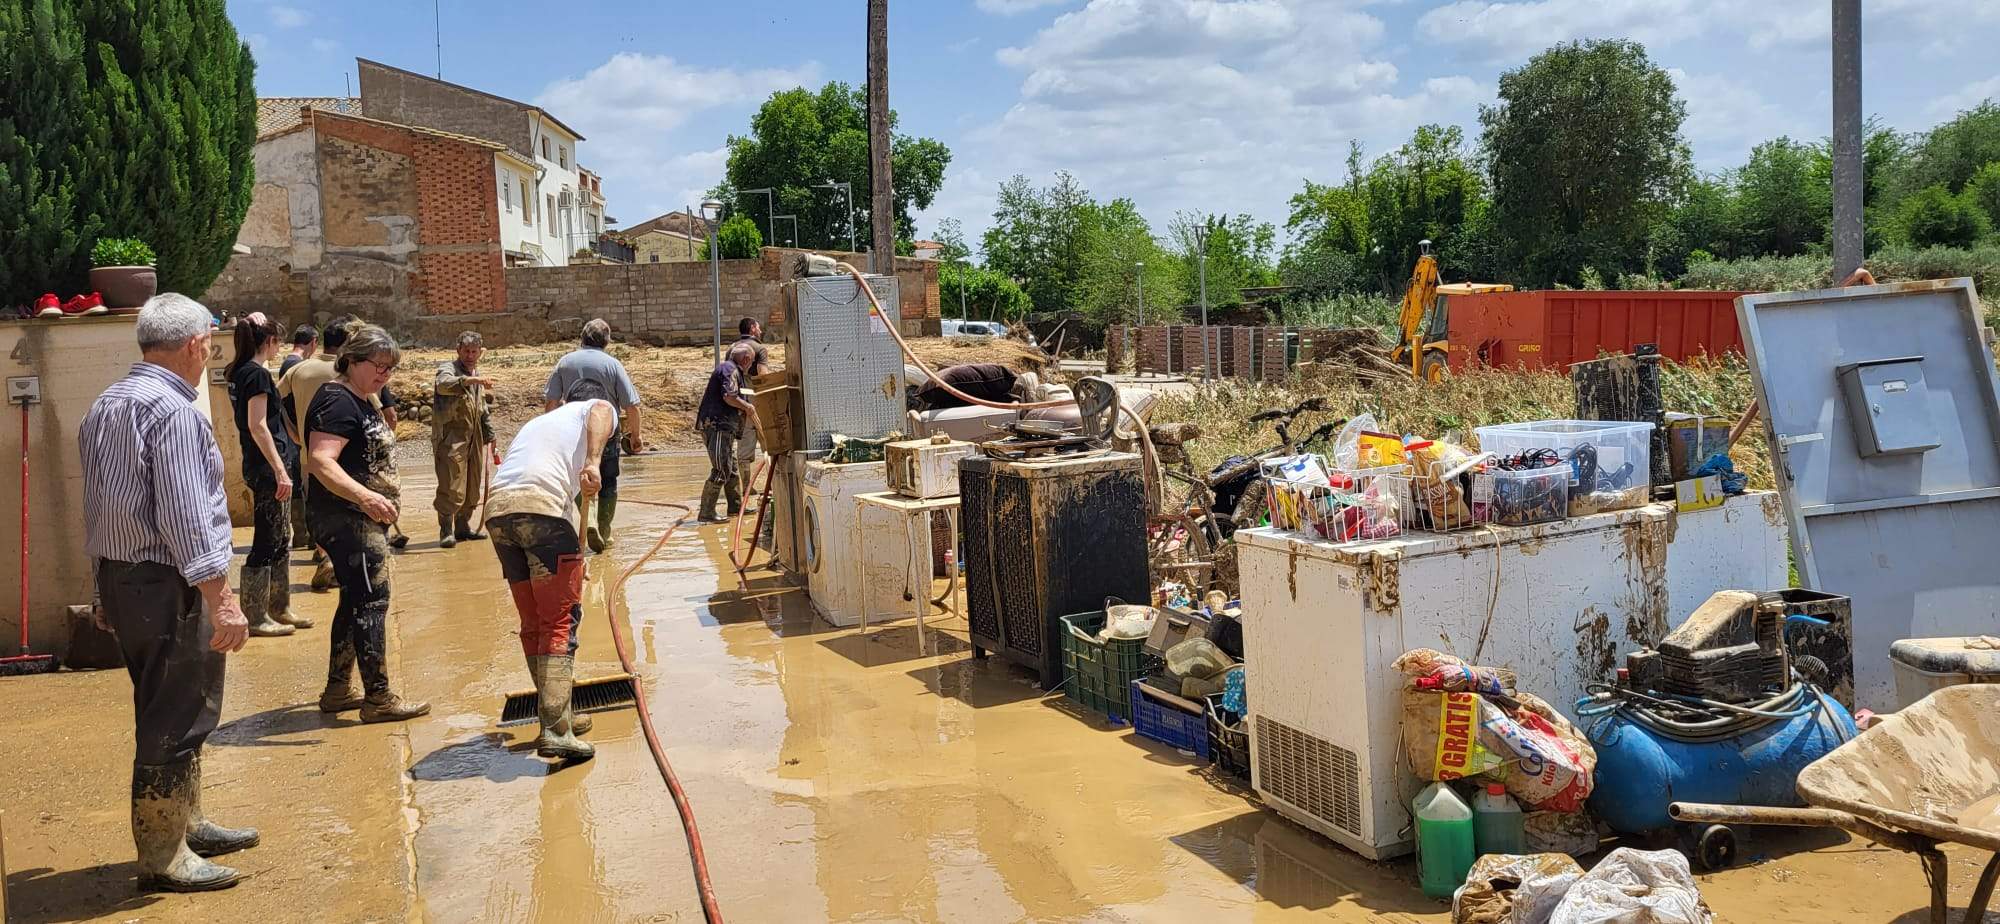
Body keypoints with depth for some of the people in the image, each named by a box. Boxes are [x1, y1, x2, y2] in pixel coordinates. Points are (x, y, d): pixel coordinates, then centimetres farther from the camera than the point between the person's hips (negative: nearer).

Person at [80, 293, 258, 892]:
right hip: (166, 584, -10)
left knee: (170, 709, 20)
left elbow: (98, 506, 18)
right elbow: (187, 518, -23)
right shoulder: (172, 410, -18)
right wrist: (223, 601, -22)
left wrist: (110, 592, 23)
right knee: (176, 718, -1)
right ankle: (162, 857, 7)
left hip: (116, 576, 10)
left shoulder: (106, 404, 13)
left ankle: (187, 825, 33)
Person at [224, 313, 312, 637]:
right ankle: (255, 617, 2)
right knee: (267, 542, -4)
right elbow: (258, 426, -20)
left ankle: (279, 608, 24)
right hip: (267, 466, -10)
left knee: (281, 540, 16)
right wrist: (280, 470, -21)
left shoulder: (238, 372, 13)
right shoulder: (257, 374, -15)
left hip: (263, 466, 10)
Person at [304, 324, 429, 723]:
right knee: (372, 601, -8)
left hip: (362, 519, 11)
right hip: (346, 519, -11)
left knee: (356, 601, 15)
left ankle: (337, 691, 24)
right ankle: (378, 698, -4)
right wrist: (365, 497, -39)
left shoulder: (360, 402, 16)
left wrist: (386, 491, 29)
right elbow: (320, 461, -28)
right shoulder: (338, 402, -15)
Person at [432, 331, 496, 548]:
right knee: (451, 487, -11)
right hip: (451, 438, -8)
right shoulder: (448, 368, -5)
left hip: (474, 439, 8)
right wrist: (469, 380, -47)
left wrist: (489, 435, 26)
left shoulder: (477, 375, 20)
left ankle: (463, 525, 22)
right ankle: (446, 530, -6)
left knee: (472, 486, 11)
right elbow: (444, 384, -31)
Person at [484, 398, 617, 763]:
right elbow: (601, 412, -6)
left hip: (496, 508, 7)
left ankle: (558, 716, 22)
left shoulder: (540, 422, 40)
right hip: (542, 505, -7)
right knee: (560, 620, -4)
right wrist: (593, 462, -21)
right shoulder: (597, 409, 21)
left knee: (533, 624, 14)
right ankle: (555, 729, -10)